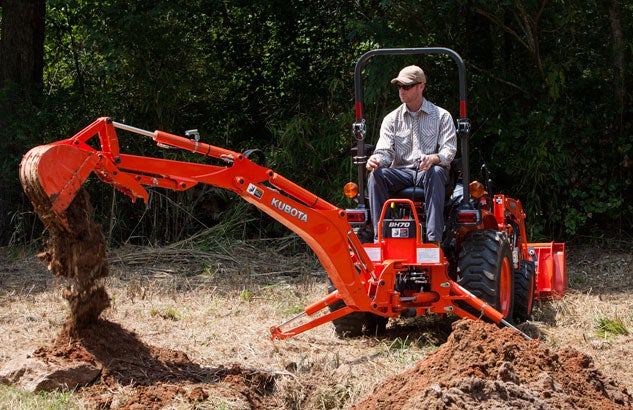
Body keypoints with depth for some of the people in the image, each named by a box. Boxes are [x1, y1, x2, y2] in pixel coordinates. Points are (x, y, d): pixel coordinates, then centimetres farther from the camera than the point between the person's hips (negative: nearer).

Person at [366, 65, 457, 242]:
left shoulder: (441, 116, 8)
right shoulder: (391, 119, 15)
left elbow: (449, 150, -3)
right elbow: (385, 151, 5)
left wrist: (433, 158, -26)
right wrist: (377, 159, -21)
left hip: (429, 170, -2)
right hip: (401, 173, 2)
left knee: (435, 173, -39)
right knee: (376, 175, -29)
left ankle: (434, 239, -46)